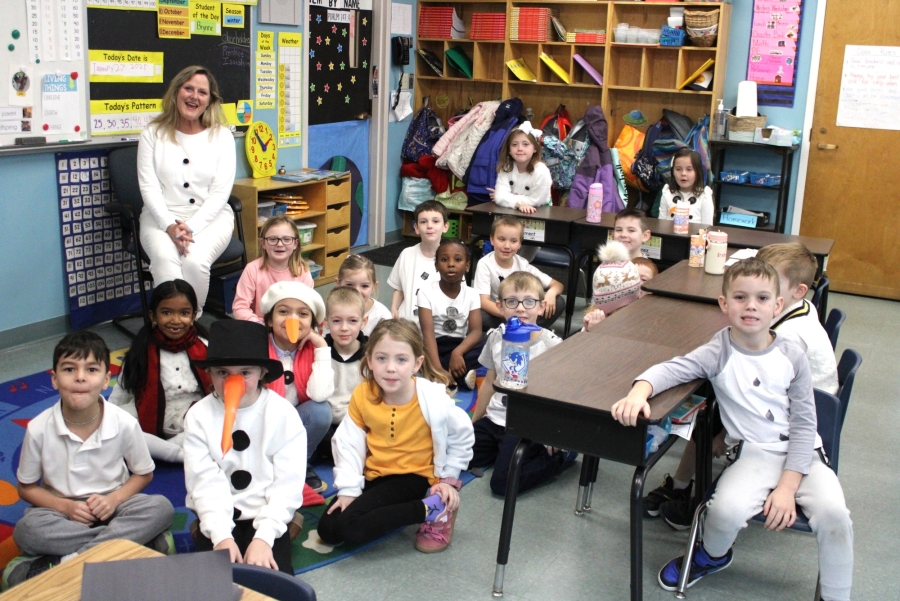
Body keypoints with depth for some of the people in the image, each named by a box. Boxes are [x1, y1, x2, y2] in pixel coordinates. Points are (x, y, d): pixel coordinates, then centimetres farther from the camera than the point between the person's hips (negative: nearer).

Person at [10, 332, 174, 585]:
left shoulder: (125, 424, -14)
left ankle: (58, 565, -29)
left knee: (161, 508, -27)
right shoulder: (38, 429, -14)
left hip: (111, 506, 1)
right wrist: (65, 507, -17)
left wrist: (114, 499, -17)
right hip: (62, 510, 0)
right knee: (26, 530, -32)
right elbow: (26, 487, 0)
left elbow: (144, 474, 2)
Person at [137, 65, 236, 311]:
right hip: (162, 217, 0)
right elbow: (149, 187, -2)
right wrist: (170, 226, -18)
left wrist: (192, 227, -17)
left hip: (210, 217, 0)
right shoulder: (153, 134, 5)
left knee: (195, 261, -32)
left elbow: (220, 192, -4)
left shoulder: (221, 136, 4)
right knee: (166, 261, -32)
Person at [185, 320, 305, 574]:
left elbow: (287, 485, -9)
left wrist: (263, 537, -20)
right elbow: (205, 482, -9)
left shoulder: (283, 414, -6)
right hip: (219, 518, 1)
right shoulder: (199, 415, -1)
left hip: (267, 517, -1)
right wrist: (221, 536, -21)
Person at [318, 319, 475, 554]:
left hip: (413, 476, -5)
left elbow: (462, 436, -3)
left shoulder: (432, 399, -20)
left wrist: (448, 479, -2)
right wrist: (349, 489, -16)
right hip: (374, 475, 5)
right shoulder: (362, 395, -12)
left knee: (350, 527, -24)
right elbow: (349, 443, -8)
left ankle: (434, 510, -9)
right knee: (328, 530, -7)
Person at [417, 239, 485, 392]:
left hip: (460, 345, 2)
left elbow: (476, 331, -13)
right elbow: (428, 333, -21)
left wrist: (458, 352, -35)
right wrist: (438, 369, -35)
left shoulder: (471, 294, -1)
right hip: (434, 346, -2)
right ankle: (461, 376, -27)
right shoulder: (427, 292, -10)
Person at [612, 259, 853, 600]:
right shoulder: (719, 354, -6)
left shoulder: (792, 356, -1)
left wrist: (788, 486, -10)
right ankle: (712, 555, 11)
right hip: (753, 453, -1)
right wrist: (639, 391, -42)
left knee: (833, 513, -24)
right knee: (727, 510, -27)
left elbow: (804, 424, -1)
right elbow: (671, 369, -18)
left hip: (802, 452, 2)